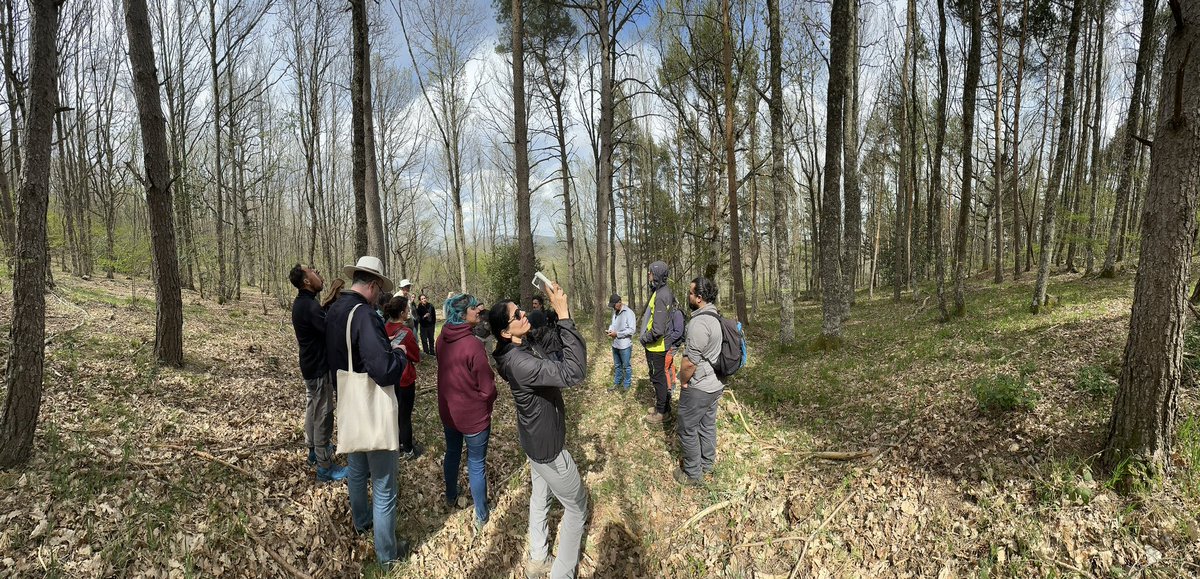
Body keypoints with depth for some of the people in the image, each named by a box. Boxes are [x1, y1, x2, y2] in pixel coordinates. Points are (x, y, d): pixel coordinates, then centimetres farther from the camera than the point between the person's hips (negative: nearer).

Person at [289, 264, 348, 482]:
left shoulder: (301, 303, 7)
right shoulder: (309, 306, -25)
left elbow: (323, 320, 7)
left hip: (310, 364, 11)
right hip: (319, 368, -11)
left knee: (313, 409, 23)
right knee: (323, 415, -3)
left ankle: (314, 450, 40)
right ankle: (324, 467, 5)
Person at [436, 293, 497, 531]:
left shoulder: (442, 339, -8)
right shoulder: (473, 345, -28)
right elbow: (487, 387, -22)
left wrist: (474, 315, 5)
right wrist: (487, 403, 2)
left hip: (447, 411, 7)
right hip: (474, 415, -7)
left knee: (452, 453, 28)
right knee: (477, 465, 9)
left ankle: (450, 496, 50)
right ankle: (481, 515, 25)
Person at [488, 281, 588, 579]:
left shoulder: (525, 345, -8)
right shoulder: (519, 362, -37)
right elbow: (573, 372, -45)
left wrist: (559, 314, -8)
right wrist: (564, 315, -45)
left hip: (535, 437, 9)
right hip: (547, 444, -9)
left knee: (540, 496, 26)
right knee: (576, 506, 8)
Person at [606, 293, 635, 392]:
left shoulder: (628, 312, -17)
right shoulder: (614, 312, 5)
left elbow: (632, 329, -20)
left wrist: (617, 334, -20)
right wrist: (610, 330, -3)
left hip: (625, 345, -7)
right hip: (615, 344, 7)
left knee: (626, 366, 9)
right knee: (617, 365, 20)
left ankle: (627, 385, 23)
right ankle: (617, 383, 34)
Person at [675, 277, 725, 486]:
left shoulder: (699, 322, -26)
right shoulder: (716, 317, 5)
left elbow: (690, 361, -26)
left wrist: (683, 381, -9)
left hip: (698, 388, -9)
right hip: (714, 384, 9)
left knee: (688, 429, 5)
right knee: (707, 425, 19)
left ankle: (693, 473, 16)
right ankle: (707, 464, 33)